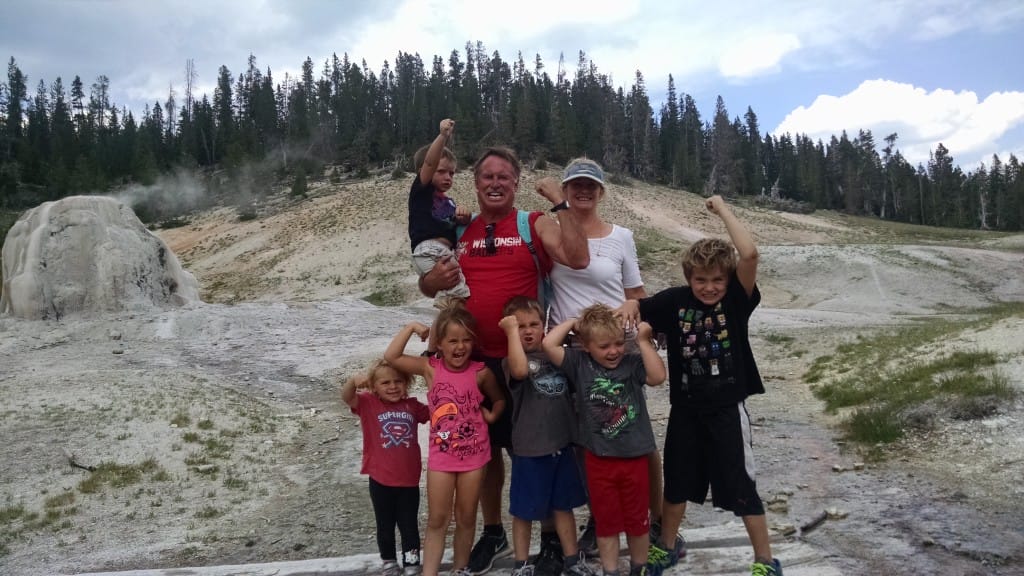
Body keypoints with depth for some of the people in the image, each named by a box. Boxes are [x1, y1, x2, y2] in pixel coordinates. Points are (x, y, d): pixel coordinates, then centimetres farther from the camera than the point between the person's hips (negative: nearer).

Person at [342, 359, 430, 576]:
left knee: (409, 526, 13)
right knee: (385, 525, 17)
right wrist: (354, 381, -47)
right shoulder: (368, 403, -8)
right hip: (380, 480, -1)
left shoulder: (412, 406, 1)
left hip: (409, 480, 1)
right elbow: (346, 397, -25)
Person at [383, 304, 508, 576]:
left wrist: (491, 415, -7)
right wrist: (411, 327, -14)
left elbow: (499, 399, 11)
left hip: (473, 453, 0)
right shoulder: (430, 368, -6)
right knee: (437, 519, 5)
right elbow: (391, 357, -15)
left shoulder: (480, 372, -7)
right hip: (441, 454, 0)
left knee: (466, 518, 13)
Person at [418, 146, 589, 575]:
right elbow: (426, 287, 14)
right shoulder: (459, 231, 7)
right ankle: (493, 533, 34)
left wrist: (559, 202, -21)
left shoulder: (535, 225, -5)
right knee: (485, 448, 16)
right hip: (475, 359, 4)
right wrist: (434, 279, -10)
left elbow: (577, 259, -21)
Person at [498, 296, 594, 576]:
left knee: (564, 505, 18)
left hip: (562, 443, 5)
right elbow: (520, 370, -34)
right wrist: (512, 330, -28)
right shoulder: (512, 360, -11)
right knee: (524, 510, 9)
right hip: (529, 448, -5)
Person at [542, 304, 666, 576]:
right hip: (598, 459, 0)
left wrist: (644, 341, -17)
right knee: (606, 521, 13)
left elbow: (658, 376, -20)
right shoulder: (579, 364, -6)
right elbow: (548, 344, -16)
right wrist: (572, 322, -7)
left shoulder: (632, 363, -5)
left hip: (634, 456, 0)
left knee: (637, 519, 16)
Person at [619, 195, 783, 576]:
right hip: (685, 408, 3)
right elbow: (636, 309, 3)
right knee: (677, 481, 18)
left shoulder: (736, 299, -11)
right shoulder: (675, 301, -5)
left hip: (727, 408, -3)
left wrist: (722, 209, -21)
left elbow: (750, 254, -27)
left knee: (741, 487, 5)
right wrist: (630, 305, -21)